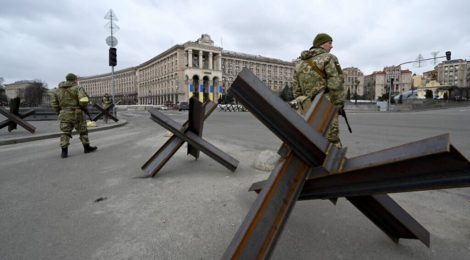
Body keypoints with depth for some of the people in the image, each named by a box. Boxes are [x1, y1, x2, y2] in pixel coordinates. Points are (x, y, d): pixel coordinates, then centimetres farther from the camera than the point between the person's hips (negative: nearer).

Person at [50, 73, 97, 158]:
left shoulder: (58, 90, 10)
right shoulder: (77, 88, -6)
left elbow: (54, 103, 7)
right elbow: (83, 100, -20)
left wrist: (59, 112, 17)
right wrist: (84, 108, -1)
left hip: (64, 115, 4)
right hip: (77, 114, -4)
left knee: (65, 133, 7)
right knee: (83, 131, 10)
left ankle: (64, 151, 0)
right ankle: (87, 147, 19)